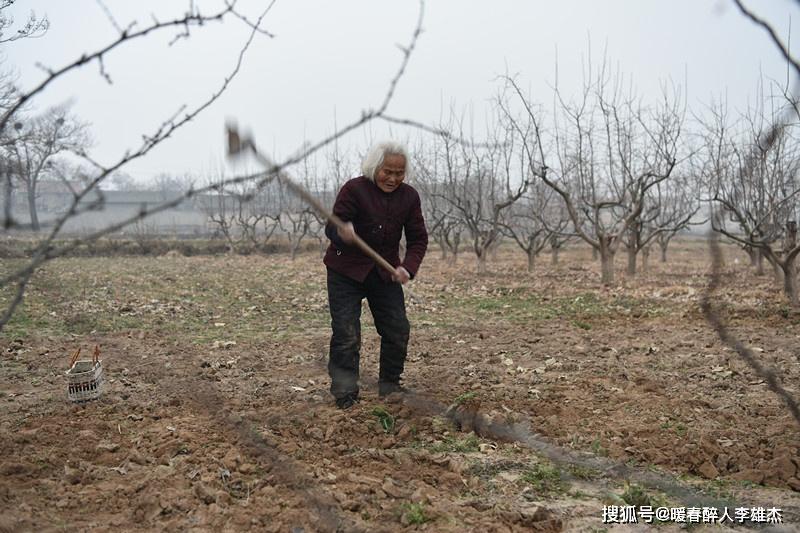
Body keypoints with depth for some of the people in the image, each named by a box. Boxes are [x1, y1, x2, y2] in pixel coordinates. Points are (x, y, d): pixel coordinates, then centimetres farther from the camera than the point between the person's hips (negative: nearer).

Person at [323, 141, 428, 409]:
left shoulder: (409, 196, -2)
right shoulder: (354, 189, -15)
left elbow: (418, 238, 0)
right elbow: (332, 227, -18)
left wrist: (408, 267, -18)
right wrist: (342, 234, -44)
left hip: (386, 273, 4)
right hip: (346, 272, -4)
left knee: (398, 330, 2)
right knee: (346, 334, -10)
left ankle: (390, 386, 20)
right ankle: (344, 394, 0)